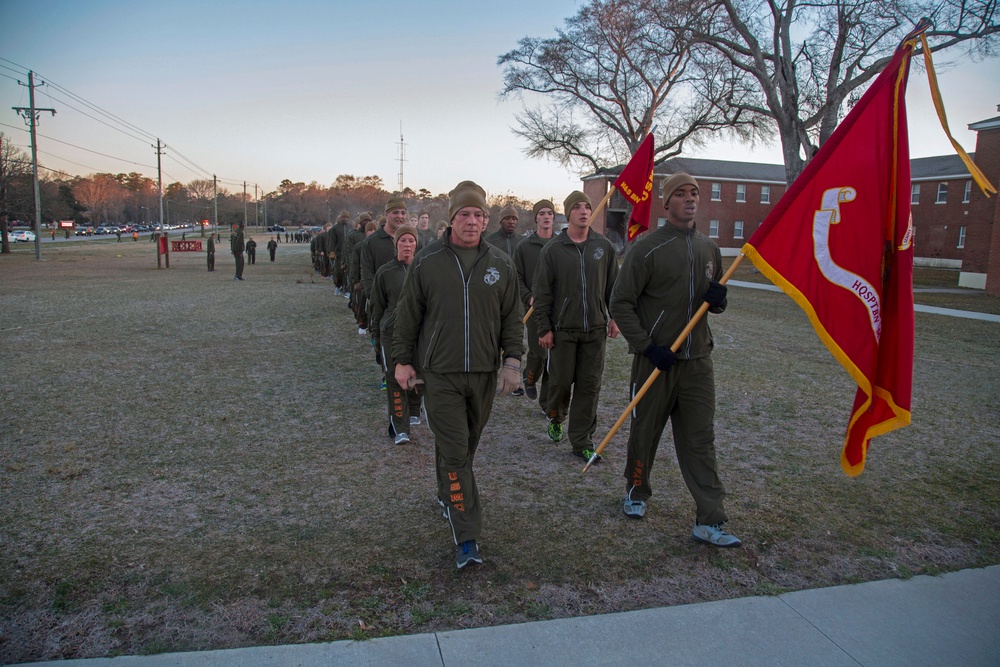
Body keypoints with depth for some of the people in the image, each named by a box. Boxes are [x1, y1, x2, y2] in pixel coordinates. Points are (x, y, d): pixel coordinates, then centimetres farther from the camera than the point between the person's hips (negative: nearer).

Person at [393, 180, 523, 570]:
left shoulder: (501, 265, 4)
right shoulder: (427, 262, -2)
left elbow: (512, 317, 9)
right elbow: (407, 315, 5)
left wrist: (512, 360, 1)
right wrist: (403, 360, 3)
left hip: (484, 373, 3)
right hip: (439, 373, -3)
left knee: (466, 445, 16)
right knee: (454, 452, -5)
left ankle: (447, 495, 43)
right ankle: (467, 537, -2)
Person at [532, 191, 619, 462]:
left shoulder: (604, 246, 5)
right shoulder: (553, 249, -2)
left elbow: (613, 285, 12)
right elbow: (542, 292, -2)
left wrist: (615, 317, 8)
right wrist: (544, 328, -6)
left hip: (595, 328, 2)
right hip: (562, 328, -2)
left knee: (589, 386, 3)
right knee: (561, 380, 5)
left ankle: (582, 442, 13)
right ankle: (555, 418, 37)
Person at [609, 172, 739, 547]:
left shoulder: (709, 249, 10)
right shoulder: (647, 248, -8)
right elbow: (621, 304, -8)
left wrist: (718, 299, -4)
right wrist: (646, 346, -16)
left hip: (697, 360, 4)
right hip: (655, 360, -4)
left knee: (701, 439, 2)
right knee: (645, 432, 10)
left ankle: (709, 521, 6)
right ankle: (636, 492, 34)